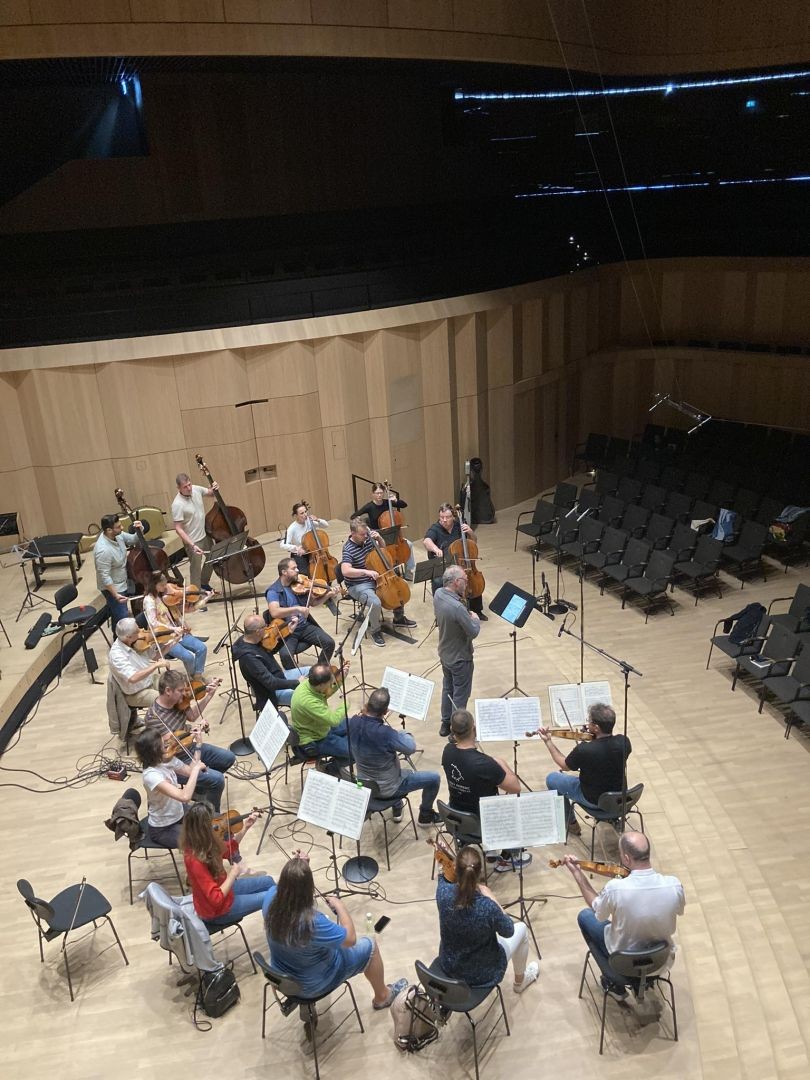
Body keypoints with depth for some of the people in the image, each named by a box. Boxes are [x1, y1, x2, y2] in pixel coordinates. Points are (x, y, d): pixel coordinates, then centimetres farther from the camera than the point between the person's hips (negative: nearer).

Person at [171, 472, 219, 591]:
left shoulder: (196, 489, -7)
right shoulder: (178, 504, -26)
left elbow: (211, 494, 14)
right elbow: (178, 528, -24)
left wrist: (215, 489, -10)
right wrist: (192, 545, -29)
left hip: (205, 535, 8)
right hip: (193, 541, -8)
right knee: (196, 568, 1)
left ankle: (204, 584, 46)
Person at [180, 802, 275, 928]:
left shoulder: (202, 845, -11)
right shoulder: (196, 860, -37)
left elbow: (228, 850, 9)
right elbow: (216, 899, -35)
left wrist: (245, 828, -1)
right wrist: (233, 874, -24)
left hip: (221, 890, 9)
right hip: (217, 910, -8)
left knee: (267, 881, 17)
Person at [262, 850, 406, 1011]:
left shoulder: (271, 898, -24)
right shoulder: (312, 922, -40)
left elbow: (287, 884, 2)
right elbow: (350, 939, -23)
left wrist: (295, 865, -15)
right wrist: (340, 906, -13)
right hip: (312, 985, -6)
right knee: (370, 946, 12)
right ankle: (382, 997, 37)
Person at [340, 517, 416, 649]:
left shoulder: (367, 539, -2)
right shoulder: (349, 549, -22)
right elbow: (345, 571, -36)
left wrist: (379, 539, -5)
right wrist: (366, 571, -43)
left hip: (375, 580, 8)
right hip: (358, 586, -8)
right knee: (375, 603, -32)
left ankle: (399, 618, 31)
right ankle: (376, 631, -5)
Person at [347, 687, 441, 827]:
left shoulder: (353, 723, -18)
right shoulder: (384, 733, -38)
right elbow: (411, 748, -24)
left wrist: (363, 714, -7)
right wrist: (404, 734, -6)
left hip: (365, 784, 7)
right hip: (387, 788, -7)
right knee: (434, 778, 8)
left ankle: (397, 810, 48)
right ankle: (426, 815, 32)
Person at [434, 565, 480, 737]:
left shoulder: (438, 594, -11)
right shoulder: (457, 607, -36)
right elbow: (473, 632, -25)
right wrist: (476, 619, -6)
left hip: (445, 654, 8)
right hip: (460, 658, -8)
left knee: (447, 688, 25)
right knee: (460, 696, 10)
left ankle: (446, 724, 40)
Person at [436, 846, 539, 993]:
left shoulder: (443, 893, -25)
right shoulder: (487, 907, -36)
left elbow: (444, 876, 2)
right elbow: (508, 931, -14)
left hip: (449, 966, 4)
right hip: (483, 974, -4)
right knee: (521, 928, 20)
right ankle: (520, 981, 43)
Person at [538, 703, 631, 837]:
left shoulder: (584, 750, -34)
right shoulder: (623, 742, -22)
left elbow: (564, 765, -12)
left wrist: (548, 741, -3)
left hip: (593, 800, -5)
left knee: (551, 779, 15)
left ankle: (570, 823, 27)